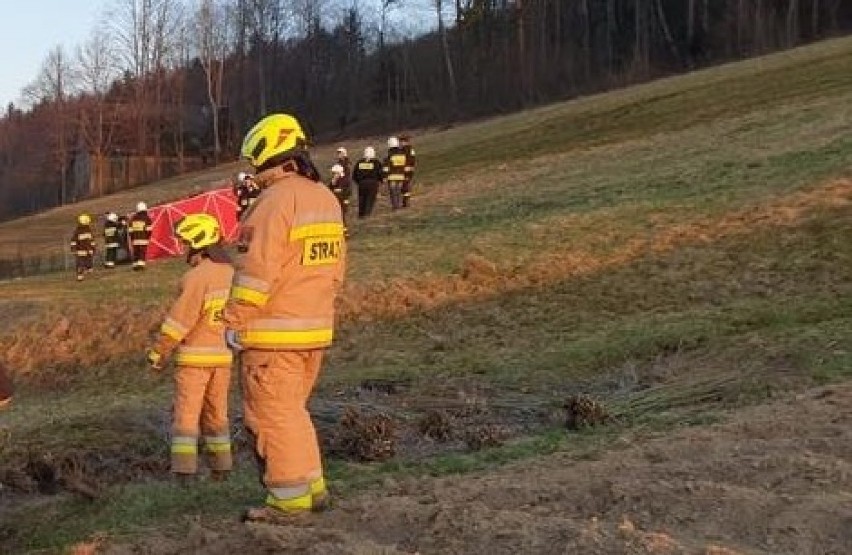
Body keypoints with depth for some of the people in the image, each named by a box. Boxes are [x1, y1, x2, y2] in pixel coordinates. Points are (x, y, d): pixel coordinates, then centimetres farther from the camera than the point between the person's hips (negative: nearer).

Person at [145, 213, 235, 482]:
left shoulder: (197, 276, -19)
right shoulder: (231, 274, 5)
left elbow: (180, 319, -19)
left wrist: (158, 352, -11)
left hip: (194, 356, -7)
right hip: (222, 355, 7)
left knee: (186, 415, 0)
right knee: (216, 414, 16)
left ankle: (184, 470, -2)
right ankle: (221, 466, 18)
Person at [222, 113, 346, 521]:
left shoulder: (276, 201, -17)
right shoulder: (327, 200, 11)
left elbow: (257, 272, -20)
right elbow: (335, 269, 16)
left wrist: (234, 322, -12)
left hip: (273, 334, -9)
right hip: (315, 329, 9)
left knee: (272, 415, 1)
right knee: (292, 410, 19)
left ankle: (290, 498, 6)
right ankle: (312, 487, 22)